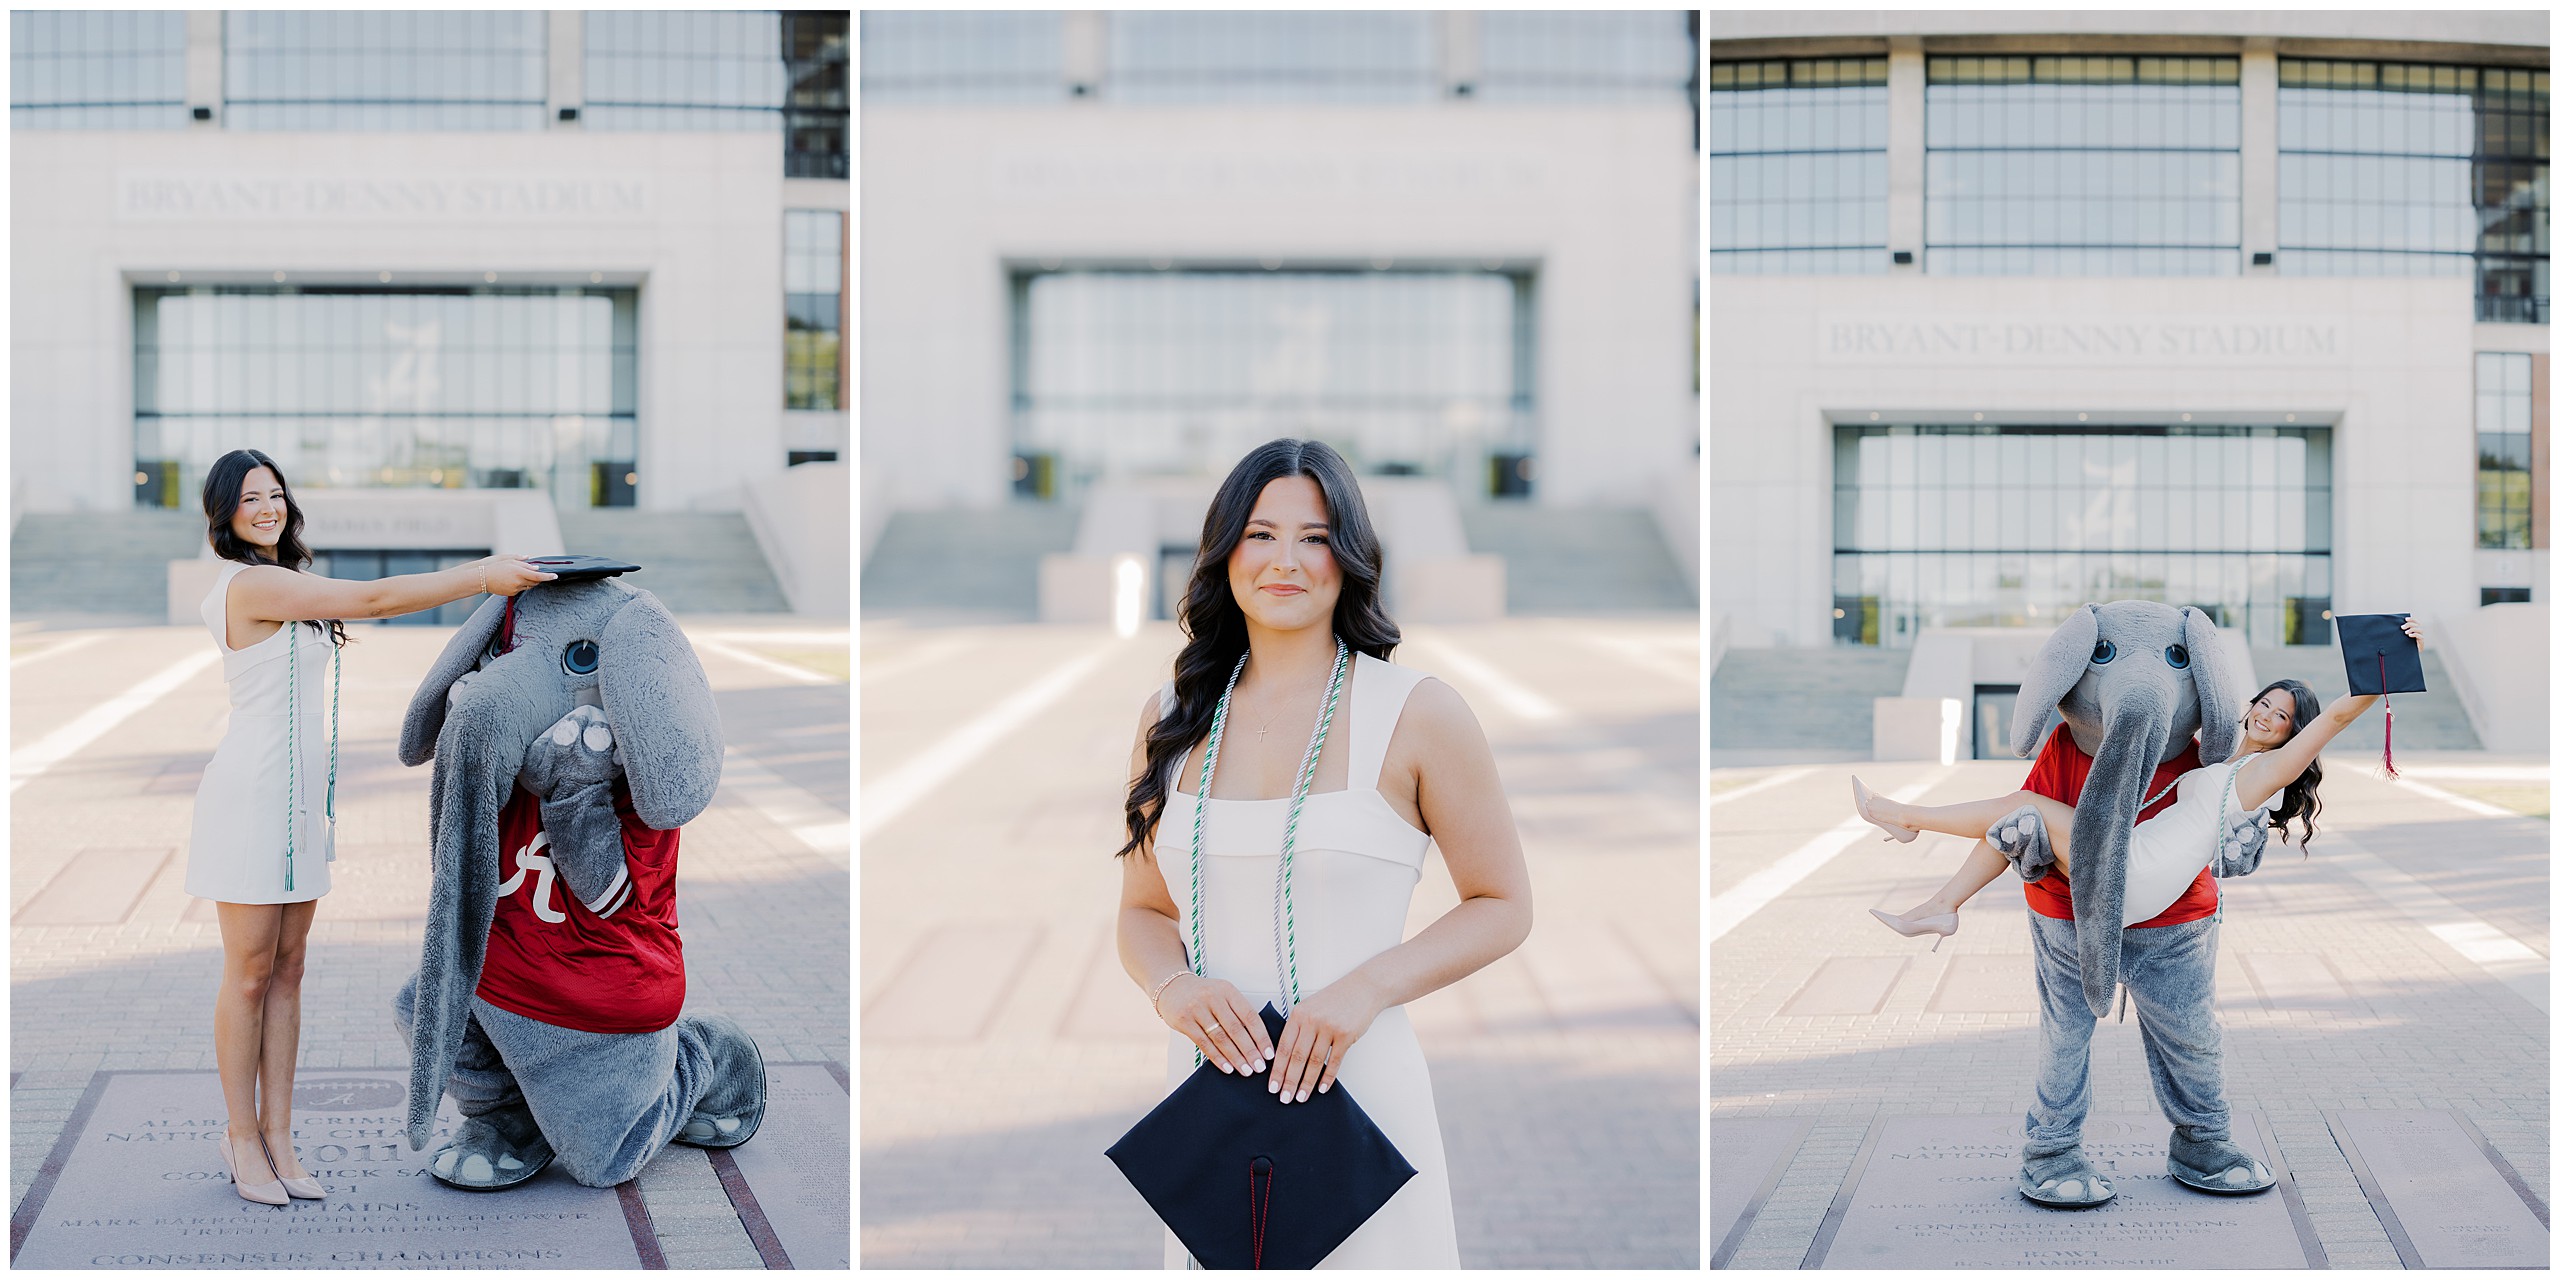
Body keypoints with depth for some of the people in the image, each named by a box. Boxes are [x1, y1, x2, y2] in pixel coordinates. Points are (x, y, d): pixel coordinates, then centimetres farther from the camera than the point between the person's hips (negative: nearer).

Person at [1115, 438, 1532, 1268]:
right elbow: (1142, 909, 14)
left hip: (1356, 1089, -3)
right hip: (1206, 1091, 4)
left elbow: (1502, 906, -1)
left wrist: (1366, 989, -16)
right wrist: (1172, 988, -9)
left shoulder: (1415, 715, -5)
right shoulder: (1171, 719, 7)